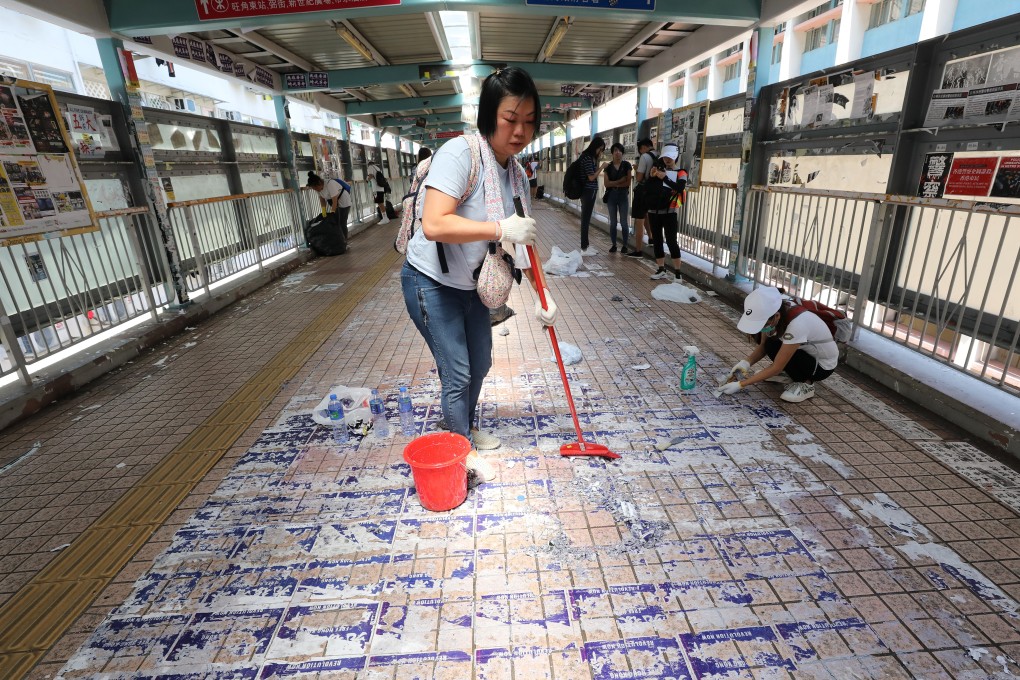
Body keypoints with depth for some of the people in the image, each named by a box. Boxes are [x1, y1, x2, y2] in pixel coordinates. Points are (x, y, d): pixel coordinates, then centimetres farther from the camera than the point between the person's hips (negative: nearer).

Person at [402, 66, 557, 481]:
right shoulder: (460, 153, -24)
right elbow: (433, 225, -36)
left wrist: (541, 292, 1)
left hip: (471, 284, 8)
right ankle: (464, 451, 26)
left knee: (480, 364, 20)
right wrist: (501, 228, -36)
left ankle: (469, 428, 46)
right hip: (431, 283, -8)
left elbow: (521, 239, 6)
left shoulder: (516, 174, 0)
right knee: (457, 374, 0)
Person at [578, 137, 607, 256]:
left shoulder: (590, 157, 15)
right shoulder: (587, 157, -14)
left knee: (586, 219, 11)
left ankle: (585, 246, 17)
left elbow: (594, 173, 13)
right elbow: (591, 177, -17)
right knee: (586, 219, -6)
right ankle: (584, 248, -2)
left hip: (589, 191, 10)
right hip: (588, 191, -10)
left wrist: (598, 160, 7)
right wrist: (602, 167, -9)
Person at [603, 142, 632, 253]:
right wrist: (620, 181, -10)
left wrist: (614, 184, -8)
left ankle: (625, 246, 5)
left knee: (623, 222, -2)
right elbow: (606, 183, -3)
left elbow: (628, 183, -5)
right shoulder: (608, 167, 6)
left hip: (623, 195, -2)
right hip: (611, 196, 2)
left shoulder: (626, 165, 1)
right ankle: (614, 245, 13)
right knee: (613, 222, 5)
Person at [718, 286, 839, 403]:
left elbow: (776, 367, -30)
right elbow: (762, 345, -6)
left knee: (773, 347, -29)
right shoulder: (774, 309, -19)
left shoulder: (797, 324, -38)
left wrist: (741, 384, -30)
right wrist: (746, 362, -24)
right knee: (760, 336, -12)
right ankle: (784, 374, 8)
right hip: (804, 351, 7)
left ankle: (806, 384, -6)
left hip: (823, 364, -7)